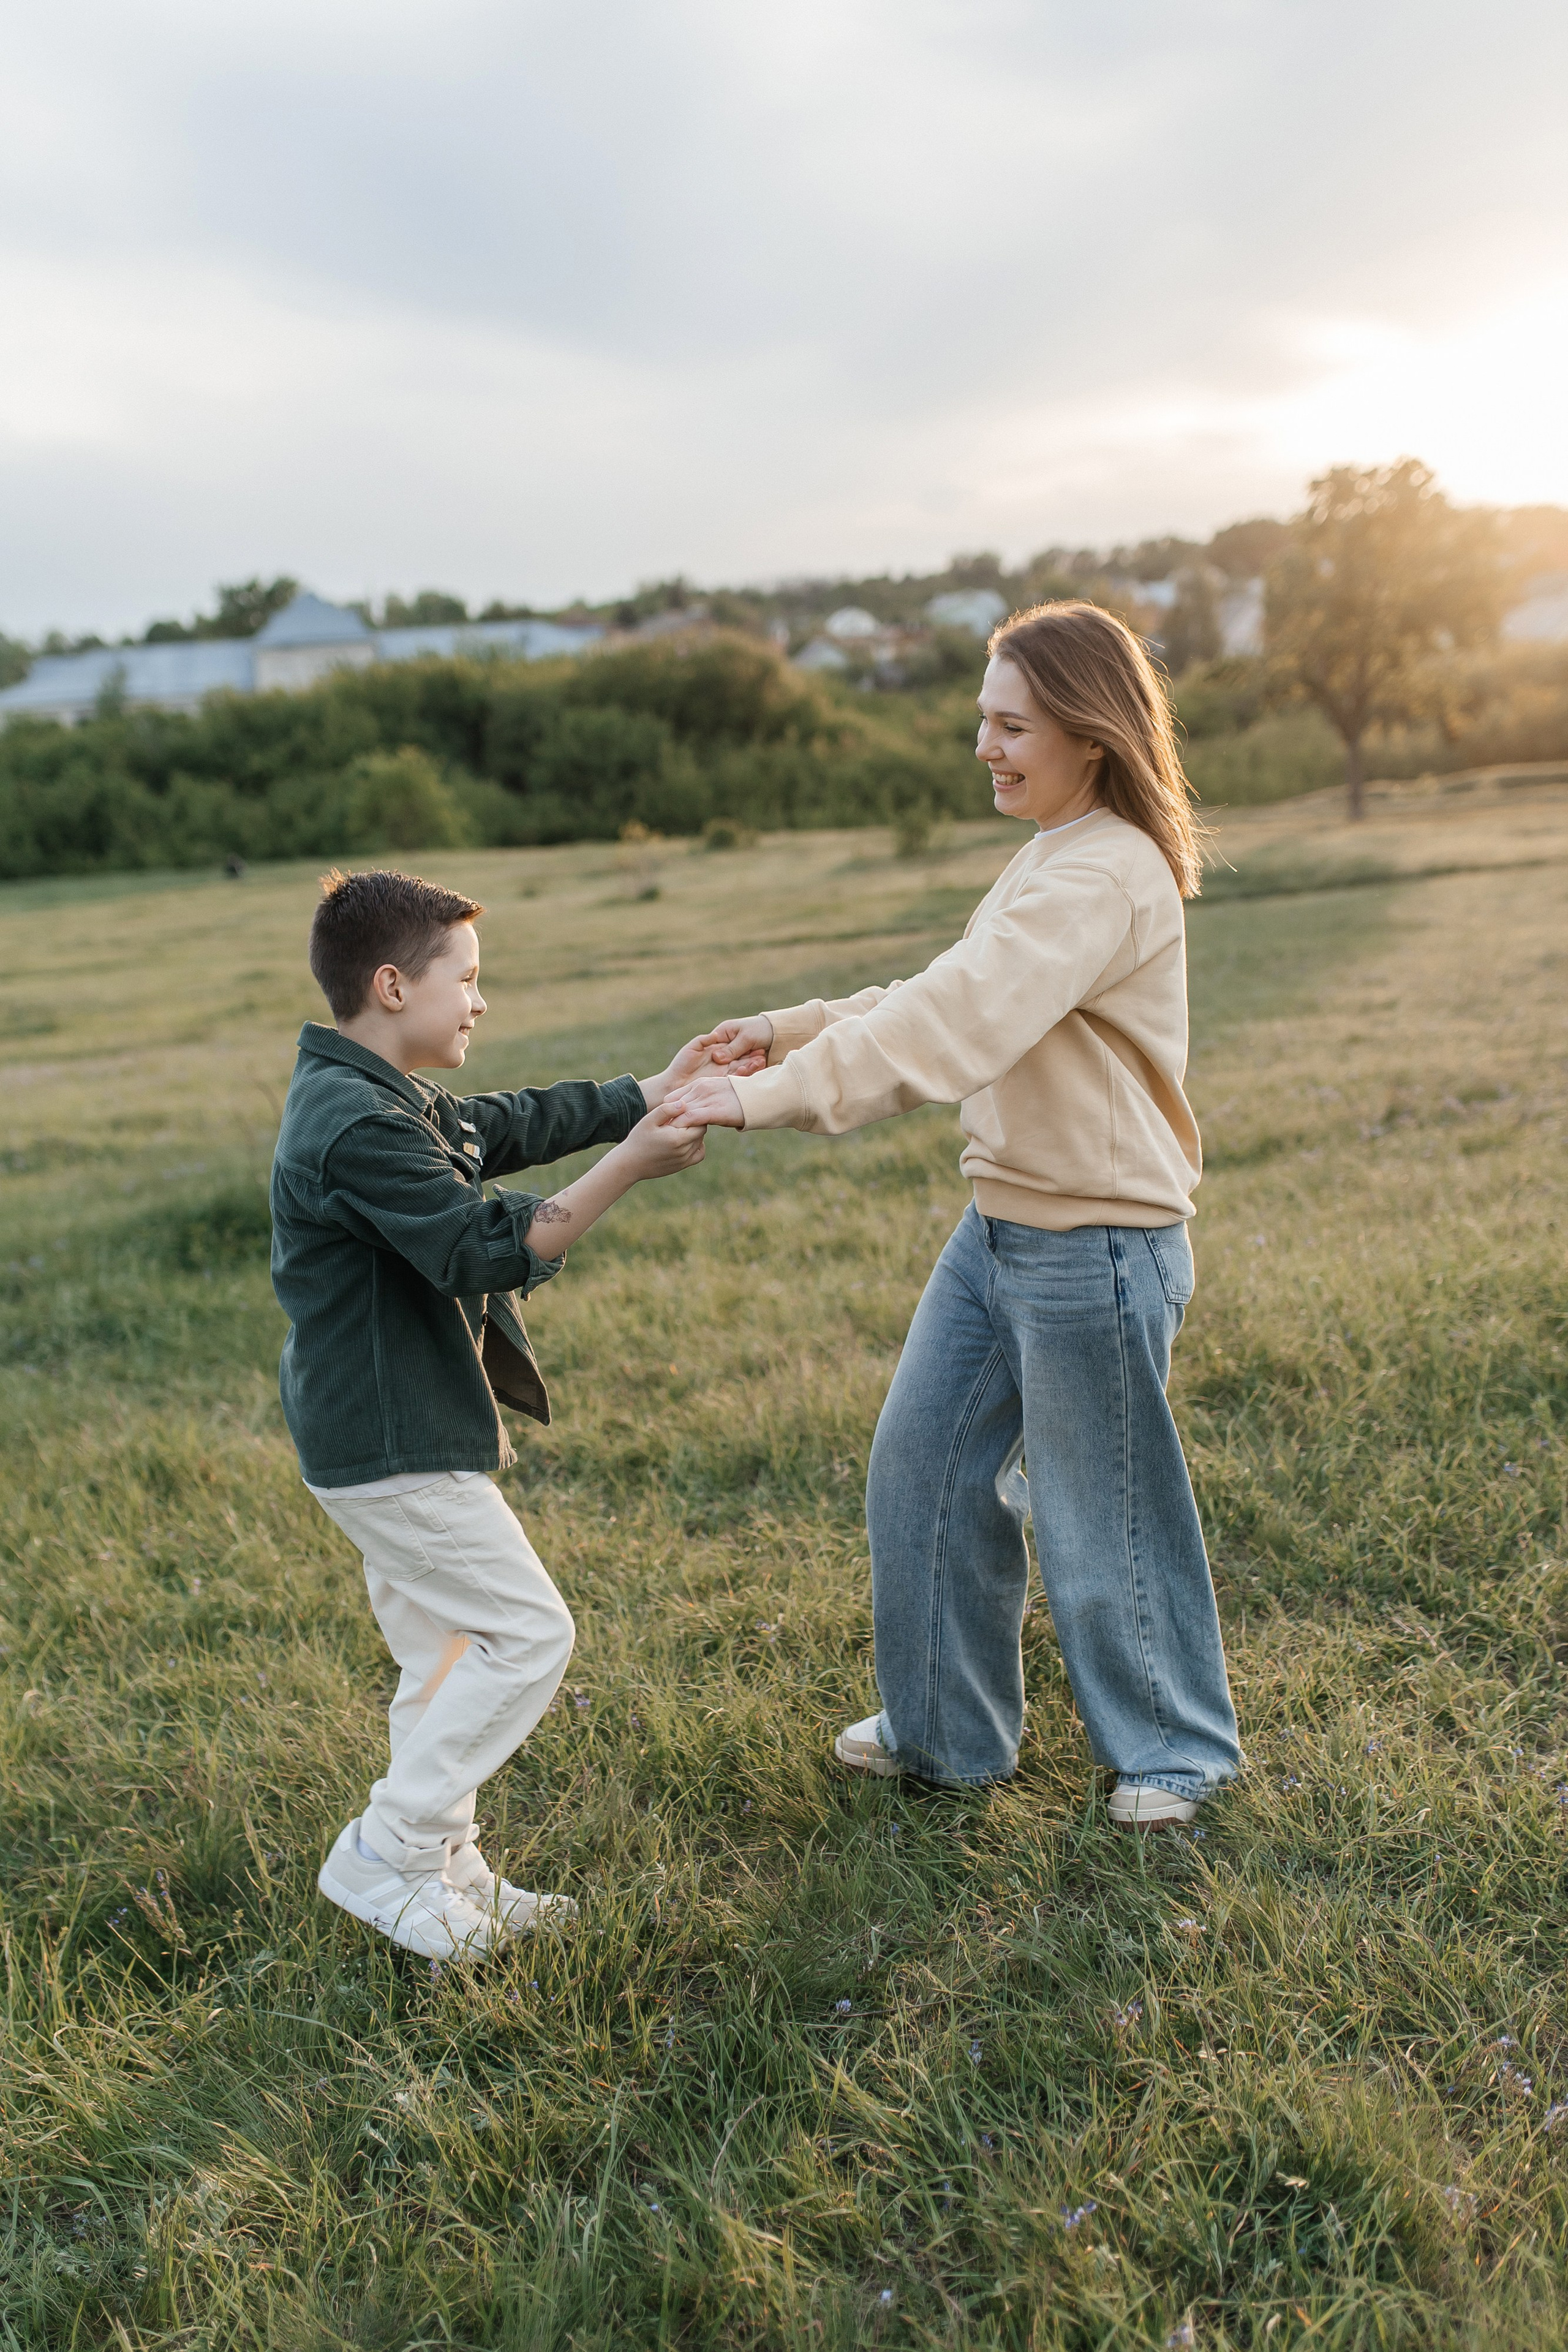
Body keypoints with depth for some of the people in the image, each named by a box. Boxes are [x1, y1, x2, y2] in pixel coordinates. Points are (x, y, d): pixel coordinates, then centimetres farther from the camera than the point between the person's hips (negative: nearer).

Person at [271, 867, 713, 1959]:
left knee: (450, 1654, 18)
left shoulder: (379, 1101, 11)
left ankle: (446, 1874, 29)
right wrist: (630, 1165, -27)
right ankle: (385, 1857, 6)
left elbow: (516, 1124, 17)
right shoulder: (359, 1127, -23)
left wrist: (654, 1091, 12)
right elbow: (489, 1252, -27)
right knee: (529, 1632, -4)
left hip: (392, 1433, 11)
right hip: (392, 1445, -11)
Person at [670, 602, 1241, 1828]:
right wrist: (790, 1029, 4)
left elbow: (956, 1025, -31)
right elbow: (945, 998, 14)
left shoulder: (1107, 875, -20)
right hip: (1000, 1228, 10)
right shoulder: (1053, 860, 13)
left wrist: (777, 1094, -34)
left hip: (1098, 1249, -10)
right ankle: (949, 1729, 34)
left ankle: (1176, 1746, 33)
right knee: (925, 1473, 16)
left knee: (1103, 1516, 7)